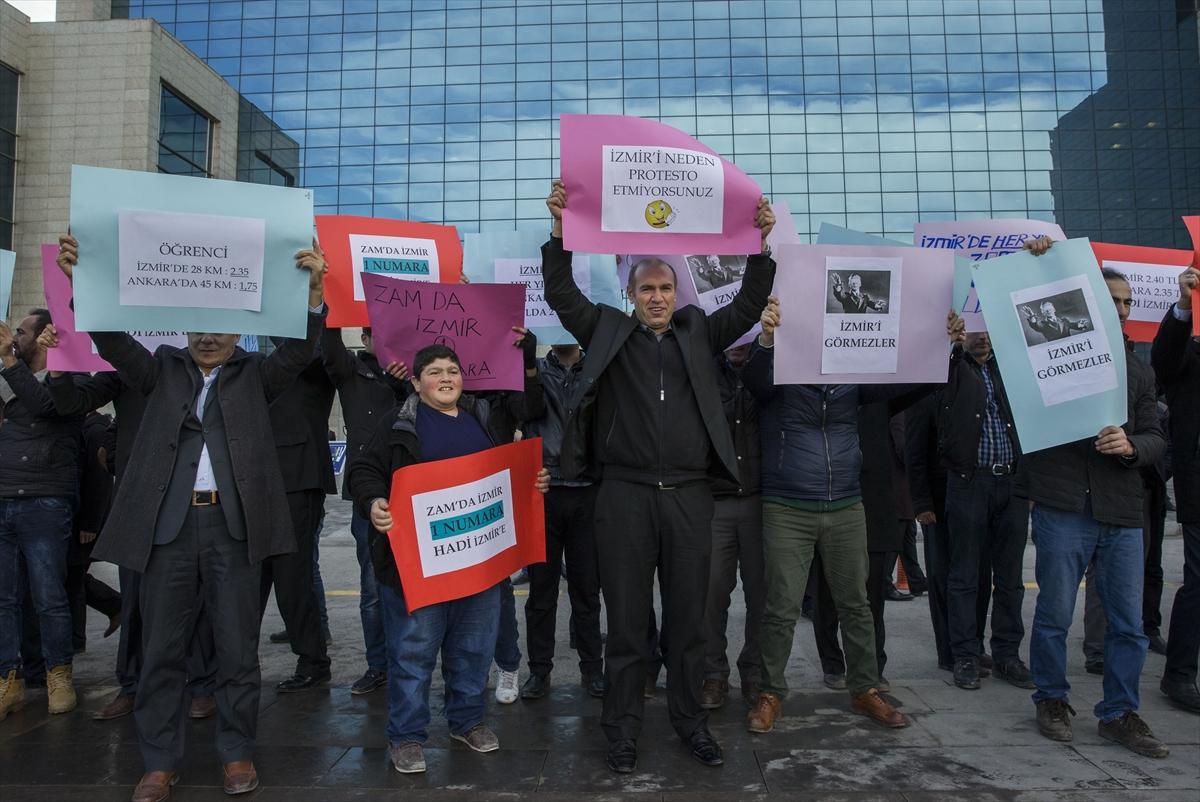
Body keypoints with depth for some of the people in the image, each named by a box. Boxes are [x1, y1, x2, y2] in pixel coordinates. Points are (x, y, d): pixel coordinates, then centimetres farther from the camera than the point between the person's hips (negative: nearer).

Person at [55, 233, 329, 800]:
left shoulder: (254, 375, 9)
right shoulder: (163, 369, 14)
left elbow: (299, 349, -6)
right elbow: (113, 341, 1)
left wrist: (314, 290, -22)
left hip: (232, 524, -1)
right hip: (168, 524, 2)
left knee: (237, 646, 5)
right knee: (160, 647, 8)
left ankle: (237, 754, 20)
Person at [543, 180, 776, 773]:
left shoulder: (699, 333, 14)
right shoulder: (607, 331, 9)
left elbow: (750, 304, 10)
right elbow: (561, 294, 3)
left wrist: (761, 245, -1)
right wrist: (560, 230, -6)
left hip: (689, 495, 2)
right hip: (624, 495, -1)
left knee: (688, 617, 11)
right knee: (627, 617, 6)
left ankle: (689, 718, 27)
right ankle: (623, 725, 20)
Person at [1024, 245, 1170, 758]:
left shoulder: (1139, 373, 16)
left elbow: (1157, 438, 12)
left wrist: (1130, 445, -11)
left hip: (1122, 513, 4)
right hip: (1063, 508, -4)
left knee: (1128, 623, 8)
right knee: (1054, 615, 5)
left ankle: (1119, 713, 24)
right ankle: (1052, 701, 23)